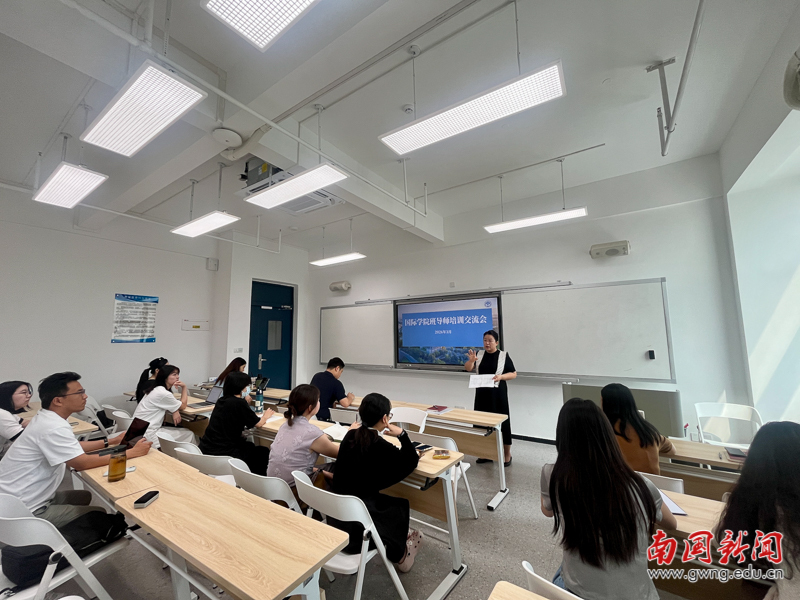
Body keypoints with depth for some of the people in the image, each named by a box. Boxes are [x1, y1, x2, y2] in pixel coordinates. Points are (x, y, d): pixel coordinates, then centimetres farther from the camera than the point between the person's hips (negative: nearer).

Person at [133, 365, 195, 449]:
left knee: (188, 433, 7)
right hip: (146, 434, -9)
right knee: (189, 434, -4)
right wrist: (184, 387, -2)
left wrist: (175, 411, -9)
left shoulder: (158, 389, 7)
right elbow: (183, 406, -6)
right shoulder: (163, 393, -21)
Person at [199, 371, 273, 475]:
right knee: (264, 452, 11)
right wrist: (266, 416, 14)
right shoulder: (239, 403, -18)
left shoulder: (221, 400, 3)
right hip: (223, 453, -8)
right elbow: (259, 423, -8)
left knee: (249, 445, 28)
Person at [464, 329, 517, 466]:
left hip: (498, 394, -3)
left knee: (501, 422, 4)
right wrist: (471, 360, -23)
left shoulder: (504, 356, -5)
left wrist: (501, 376, -20)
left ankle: (507, 455, 21)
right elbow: (468, 369, -3)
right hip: (482, 393, 4)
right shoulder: (480, 354, 4)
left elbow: (514, 374, -2)